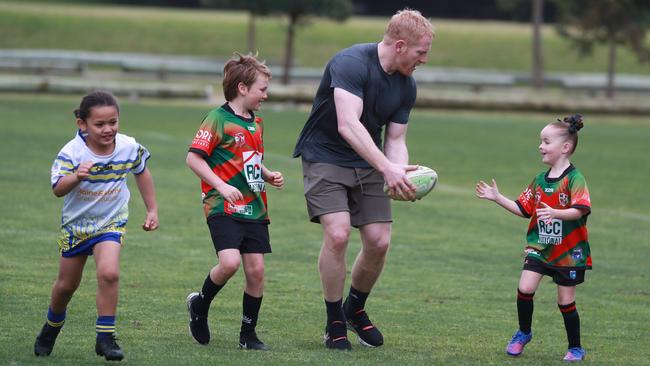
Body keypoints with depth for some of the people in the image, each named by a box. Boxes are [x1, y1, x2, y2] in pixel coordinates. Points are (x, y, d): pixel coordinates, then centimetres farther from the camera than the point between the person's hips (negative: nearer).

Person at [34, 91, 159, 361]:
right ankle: (52, 326, 44)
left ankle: (105, 337, -13)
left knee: (108, 273, -24)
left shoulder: (129, 148, -14)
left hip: (111, 223, 0)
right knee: (66, 284, 15)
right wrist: (76, 176, -54)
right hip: (75, 224, 0)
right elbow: (58, 189, -34)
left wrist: (152, 210, 9)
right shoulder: (72, 152, -23)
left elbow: (142, 173, 7)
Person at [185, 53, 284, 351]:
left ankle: (248, 334, 14)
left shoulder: (257, 124, 16)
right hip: (224, 206, -7)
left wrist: (268, 176, 11)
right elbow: (193, 157, -13)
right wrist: (221, 186, -20)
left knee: (256, 269, 2)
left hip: (254, 208, 7)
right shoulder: (219, 119, -9)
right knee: (230, 262, -22)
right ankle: (200, 306, 6)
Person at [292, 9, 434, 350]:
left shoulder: (406, 85, -1)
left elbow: (395, 139, 5)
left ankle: (355, 309, 24)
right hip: (325, 158, -6)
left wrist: (402, 176, -17)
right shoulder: (351, 63, -25)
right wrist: (388, 168, -42)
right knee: (338, 233, -21)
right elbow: (348, 125, -36)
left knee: (379, 241, -3)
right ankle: (335, 323, -4)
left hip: (367, 164, 6)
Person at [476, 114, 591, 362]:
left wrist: (555, 213, -42)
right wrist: (497, 198, 6)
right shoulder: (540, 180, 7)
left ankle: (575, 348, 19)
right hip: (539, 246, 5)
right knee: (525, 288, -11)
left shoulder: (574, 179, -14)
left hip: (568, 251, -5)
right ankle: (523, 333, 10)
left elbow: (580, 210, -26)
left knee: (566, 300, 3)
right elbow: (523, 209, 14)